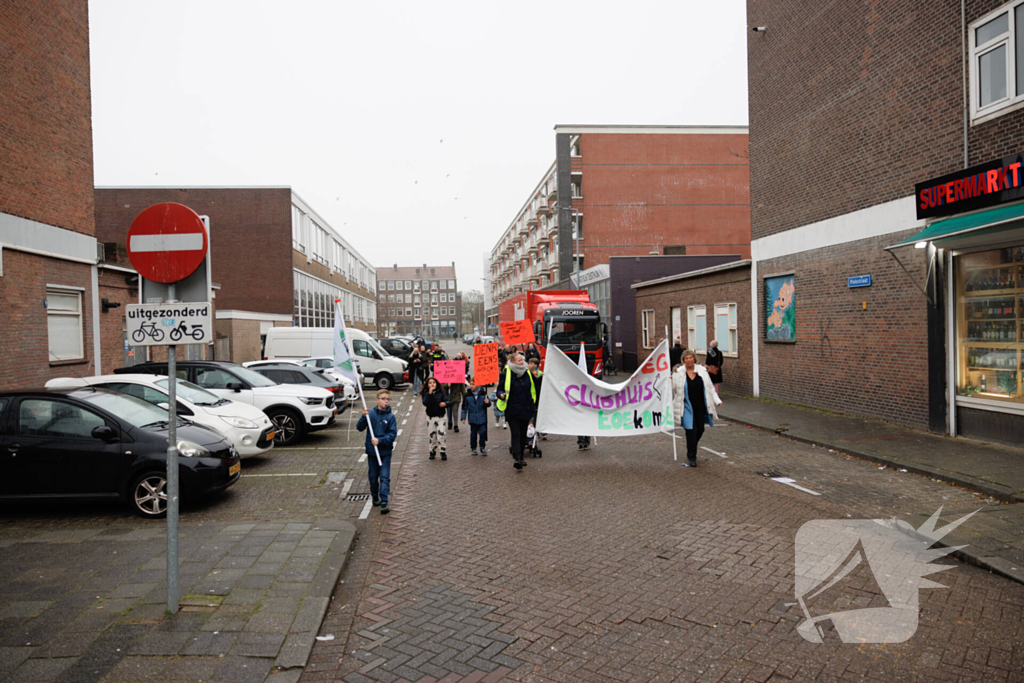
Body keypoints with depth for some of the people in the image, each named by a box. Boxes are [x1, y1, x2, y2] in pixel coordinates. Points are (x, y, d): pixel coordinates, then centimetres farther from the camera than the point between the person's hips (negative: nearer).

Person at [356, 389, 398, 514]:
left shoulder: (391, 416, -5)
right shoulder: (371, 413, -2)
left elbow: (393, 435, -8)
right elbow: (359, 428, -5)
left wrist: (380, 440, -20)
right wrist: (364, 417, -22)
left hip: (385, 452, -2)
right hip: (371, 451, 2)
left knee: (385, 477, -7)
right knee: (373, 477, 14)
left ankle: (384, 503, -8)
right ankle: (375, 497, 35)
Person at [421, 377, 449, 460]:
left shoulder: (440, 393, 0)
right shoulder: (426, 393, -2)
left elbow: (446, 401, -1)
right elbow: (425, 403, -18)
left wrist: (445, 403, -24)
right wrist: (430, 393, -24)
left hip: (440, 417, -1)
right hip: (430, 417, 1)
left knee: (441, 434, -9)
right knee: (432, 435, 10)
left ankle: (443, 452, 2)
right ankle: (432, 452, 25)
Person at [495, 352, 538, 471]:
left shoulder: (528, 373, 7)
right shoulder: (506, 374, -6)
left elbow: (534, 389, 18)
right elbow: (500, 388, -1)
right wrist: (501, 394, -24)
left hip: (526, 409, 4)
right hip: (512, 410, -4)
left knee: (523, 434, 12)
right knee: (516, 434, -9)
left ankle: (520, 456, 25)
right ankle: (517, 458, -14)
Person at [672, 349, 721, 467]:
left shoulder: (702, 371, 4)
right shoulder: (678, 373, -5)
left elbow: (710, 388, 12)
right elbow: (672, 390, 3)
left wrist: (717, 400, 5)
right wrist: (670, 405, 3)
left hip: (700, 407, 4)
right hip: (687, 407, -4)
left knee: (700, 430, 7)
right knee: (691, 431, -9)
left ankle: (691, 448, 37)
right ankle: (691, 458, 4)